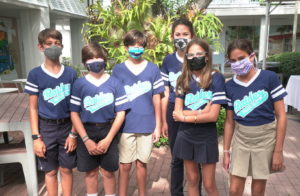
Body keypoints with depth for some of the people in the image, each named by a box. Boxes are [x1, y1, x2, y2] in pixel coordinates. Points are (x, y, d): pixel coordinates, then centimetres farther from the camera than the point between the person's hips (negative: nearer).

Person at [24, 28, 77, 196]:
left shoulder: (71, 73, -1)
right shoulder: (35, 74, -4)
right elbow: (33, 108, -2)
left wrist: (73, 133, -3)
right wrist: (36, 137, -7)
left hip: (67, 126, 1)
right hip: (46, 128, -1)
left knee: (66, 169, 11)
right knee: (51, 171, 11)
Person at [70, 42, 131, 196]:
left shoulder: (114, 83, -3)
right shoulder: (79, 84, -2)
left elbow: (121, 113, -5)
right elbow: (74, 113, -3)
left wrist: (108, 139, -11)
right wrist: (86, 140, -11)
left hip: (108, 132, 0)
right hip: (87, 132, 1)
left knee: (108, 172, 10)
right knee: (90, 172, 14)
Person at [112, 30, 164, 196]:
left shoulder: (153, 69, 0)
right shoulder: (118, 70, -1)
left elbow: (156, 99, 3)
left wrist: (158, 126, 3)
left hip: (146, 125, 1)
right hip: (126, 125, -1)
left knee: (141, 163, 13)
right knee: (125, 165, 8)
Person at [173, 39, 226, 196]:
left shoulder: (216, 78, -10)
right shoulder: (183, 80, 0)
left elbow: (213, 116, -16)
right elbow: (177, 113, -6)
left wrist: (185, 117, -11)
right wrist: (201, 112, -16)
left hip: (207, 138, -3)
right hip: (186, 136, 3)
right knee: (192, 180, 17)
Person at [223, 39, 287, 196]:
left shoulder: (269, 78, -11)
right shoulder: (229, 86, -2)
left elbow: (281, 116, -8)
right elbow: (229, 121, 3)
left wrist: (278, 150, -8)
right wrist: (226, 151, 5)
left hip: (265, 139, -2)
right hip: (240, 139, 2)